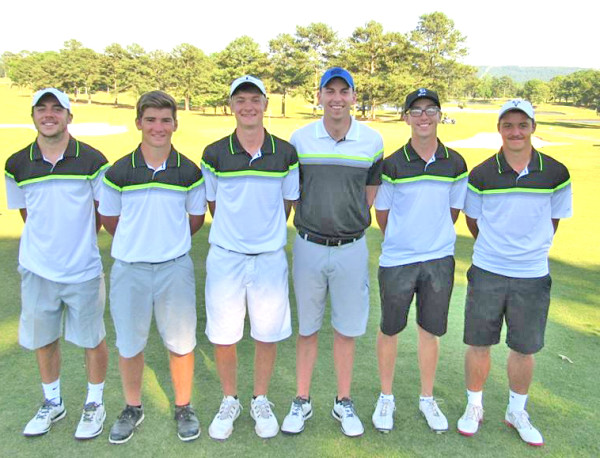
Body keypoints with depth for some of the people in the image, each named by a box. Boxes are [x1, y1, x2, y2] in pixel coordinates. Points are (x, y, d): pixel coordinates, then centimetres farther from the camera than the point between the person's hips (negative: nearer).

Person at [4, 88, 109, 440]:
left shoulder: (92, 160, -8)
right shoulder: (17, 165, 0)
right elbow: (26, 213, 13)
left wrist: (79, 241, 4)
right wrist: (49, 242, 9)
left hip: (84, 269, -3)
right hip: (37, 269, 3)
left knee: (92, 340, 9)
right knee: (43, 340, 16)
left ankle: (95, 404, 31)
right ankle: (53, 403, 38)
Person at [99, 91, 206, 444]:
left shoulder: (190, 172, -2)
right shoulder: (118, 172, -3)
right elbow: (109, 218, 9)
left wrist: (170, 240, 9)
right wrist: (136, 241, 9)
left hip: (175, 267, 0)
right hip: (129, 268, 1)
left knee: (181, 342, 8)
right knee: (129, 344, 12)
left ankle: (184, 408, 28)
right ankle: (133, 408, 33)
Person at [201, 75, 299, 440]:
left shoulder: (286, 153, 0)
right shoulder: (214, 154, -2)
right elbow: (212, 204, 9)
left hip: (271, 256, 1)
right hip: (225, 256, 0)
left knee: (268, 333, 8)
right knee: (222, 336, 5)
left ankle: (261, 401, 31)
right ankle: (230, 401, 29)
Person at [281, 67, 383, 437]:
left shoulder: (373, 141, -1)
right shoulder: (299, 139, -1)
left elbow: (371, 193, 8)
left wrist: (352, 223, 2)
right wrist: (314, 219, 2)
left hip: (351, 248, 0)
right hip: (308, 246, 0)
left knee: (347, 329, 11)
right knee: (307, 328, 12)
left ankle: (344, 403, 28)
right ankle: (302, 402, 27)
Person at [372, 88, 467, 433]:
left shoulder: (455, 163, 1)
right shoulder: (392, 164, -6)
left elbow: (453, 211, 12)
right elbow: (382, 214, 3)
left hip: (440, 260, 2)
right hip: (396, 261, -2)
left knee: (431, 331, 13)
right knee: (390, 329, 9)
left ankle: (427, 399, 31)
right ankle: (386, 398, 28)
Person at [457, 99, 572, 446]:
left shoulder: (556, 174, -3)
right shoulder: (482, 174, -5)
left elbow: (553, 220, 9)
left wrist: (532, 249, 13)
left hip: (533, 276, 1)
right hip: (487, 273, 0)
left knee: (525, 349, 12)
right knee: (479, 344, 8)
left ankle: (517, 412, 34)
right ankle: (474, 408, 29)